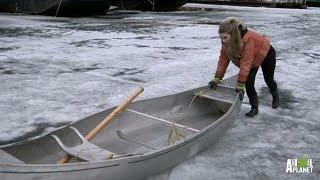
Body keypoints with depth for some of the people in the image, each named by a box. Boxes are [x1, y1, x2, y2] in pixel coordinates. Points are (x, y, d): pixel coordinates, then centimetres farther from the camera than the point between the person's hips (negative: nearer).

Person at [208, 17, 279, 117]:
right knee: (248, 82, -11)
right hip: (252, 58, 5)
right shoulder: (226, 42, -26)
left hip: (266, 53, -4)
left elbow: (246, 62, -47)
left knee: (268, 79, 18)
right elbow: (223, 59, -22)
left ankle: (275, 96, 49)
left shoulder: (248, 38, -47)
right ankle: (254, 108, 4)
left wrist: (240, 83, -45)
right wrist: (217, 77, -27)